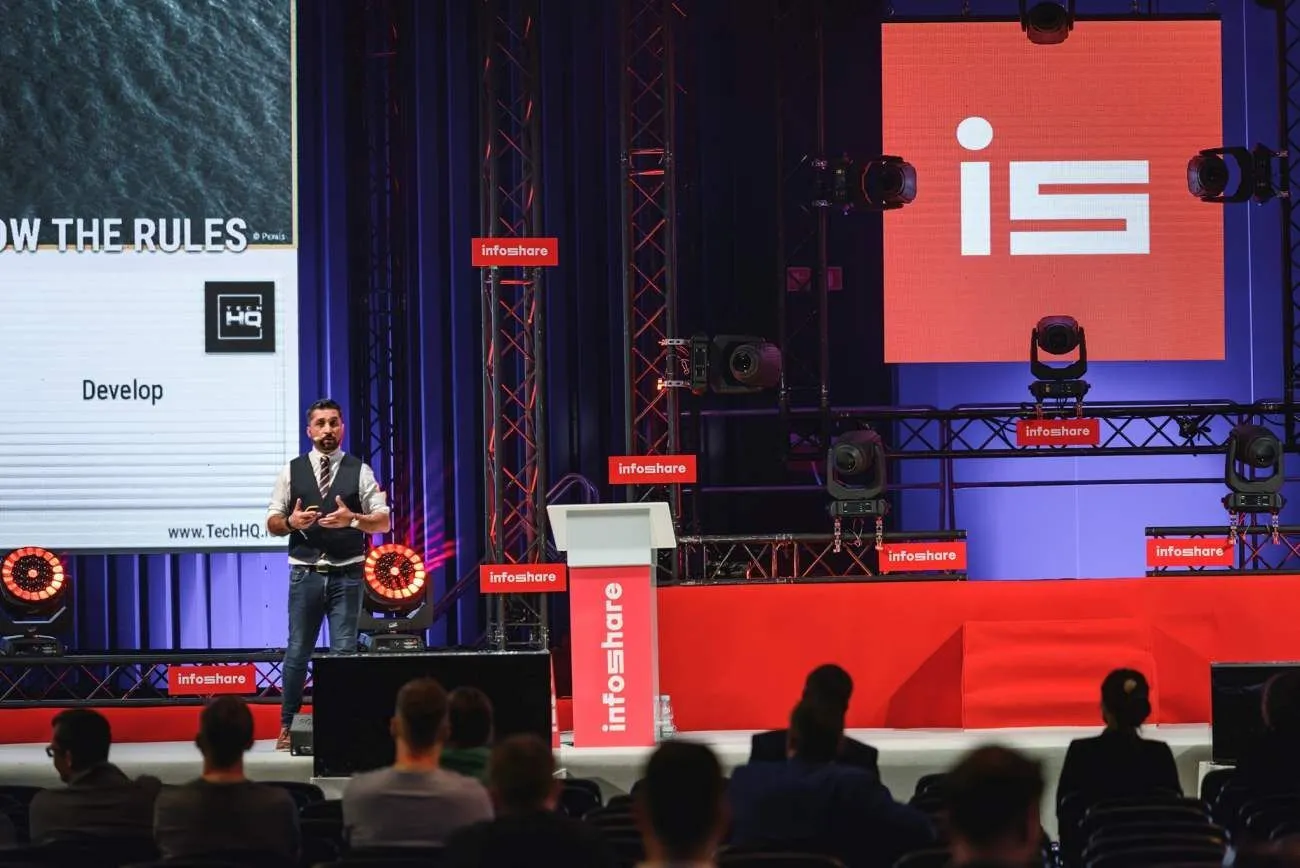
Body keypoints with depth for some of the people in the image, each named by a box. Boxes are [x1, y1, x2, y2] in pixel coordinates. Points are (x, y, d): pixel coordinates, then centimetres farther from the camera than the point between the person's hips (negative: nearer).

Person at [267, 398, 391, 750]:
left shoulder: (360, 471, 4)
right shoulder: (292, 471, 7)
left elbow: (384, 522, 1)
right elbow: (272, 522, 8)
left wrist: (352, 519, -17)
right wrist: (291, 522, -14)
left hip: (347, 574, -1)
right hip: (305, 572, 1)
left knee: (344, 651, -1)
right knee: (298, 651, 4)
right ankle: (287, 725, 14)